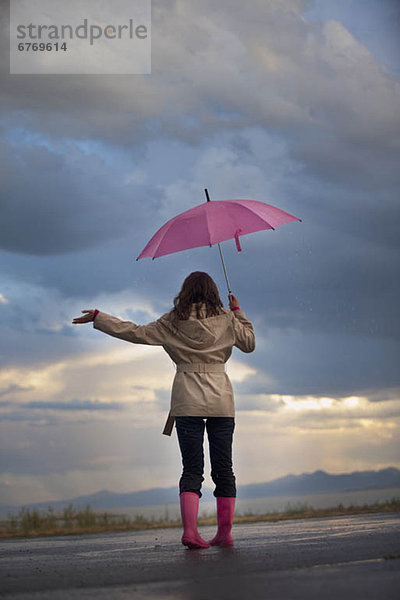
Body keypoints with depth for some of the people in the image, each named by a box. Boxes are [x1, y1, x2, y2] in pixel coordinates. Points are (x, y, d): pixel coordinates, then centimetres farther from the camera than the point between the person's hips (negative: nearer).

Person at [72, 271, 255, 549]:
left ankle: (190, 529, -16)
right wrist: (239, 313, 25)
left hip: (188, 401, 0)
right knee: (223, 468, 6)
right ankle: (225, 533, 6)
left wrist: (98, 317, 14)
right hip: (221, 401, 1)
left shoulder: (172, 321, 4)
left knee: (192, 468, -1)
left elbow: (135, 332, 6)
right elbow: (250, 343, 17)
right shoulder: (226, 319, 5)